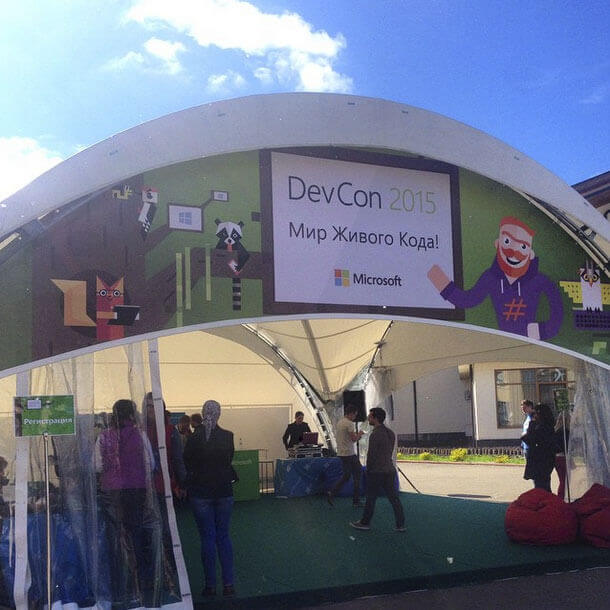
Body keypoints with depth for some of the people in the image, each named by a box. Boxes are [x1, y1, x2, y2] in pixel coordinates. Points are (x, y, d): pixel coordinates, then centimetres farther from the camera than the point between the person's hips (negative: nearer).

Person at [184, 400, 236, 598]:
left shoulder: (194, 438, -10)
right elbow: (229, 459, 6)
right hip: (224, 491, 2)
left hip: (200, 492, -1)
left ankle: (210, 585, 7)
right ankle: (228, 584, 8)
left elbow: (187, 463, -1)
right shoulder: (228, 436, -6)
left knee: (207, 538, 5)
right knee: (224, 536, 10)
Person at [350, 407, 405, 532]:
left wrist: (368, 470, -2)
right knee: (394, 498, 8)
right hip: (390, 470, 8)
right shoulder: (391, 433, 8)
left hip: (377, 472, -8)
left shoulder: (375, 435, -18)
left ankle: (365, 523, 17)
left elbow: (371, 455, -15)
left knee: (370, 498, 5)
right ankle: (400, 524, 8)